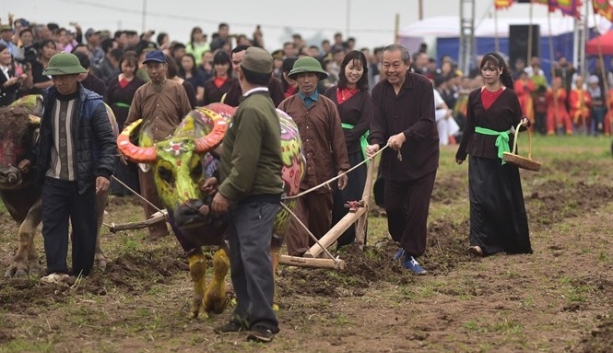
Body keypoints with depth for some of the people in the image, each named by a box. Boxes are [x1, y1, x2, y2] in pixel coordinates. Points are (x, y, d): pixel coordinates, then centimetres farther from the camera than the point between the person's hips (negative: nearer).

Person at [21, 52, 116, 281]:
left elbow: (108, 141, -13)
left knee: (84, 226, 5)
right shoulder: (49, 100, 3)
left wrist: (104, 172, -23)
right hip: (53, 177, 4)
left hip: (83, 178, -4)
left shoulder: (93, 104, -12)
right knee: (52, 223, -6)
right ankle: (57, 270, -8)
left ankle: (82, 274, 17)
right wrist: (33, 159, 16)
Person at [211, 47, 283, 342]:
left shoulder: (251, 109, -17)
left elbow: (246, 161, -22)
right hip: (247, 197, 11)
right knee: (240, 259, 13)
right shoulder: (261, 104, 17)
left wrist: (226, 192, -18)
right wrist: (221, 182, 25)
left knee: (254, 256, -13)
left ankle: (264, 321, -12)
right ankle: (246, 315, 19)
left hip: (256, 198, -11)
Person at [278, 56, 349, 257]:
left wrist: (342, 168, 0)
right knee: (296, 218, -10)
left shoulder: (328, 106, 4)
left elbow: (337, 139, 4)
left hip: (321, 172, 2)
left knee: (321, 217, 13)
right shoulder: (286, 106, 2)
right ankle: (298, 256, -14)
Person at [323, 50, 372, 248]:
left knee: (352, 196, -2)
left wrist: (343, 140, -16)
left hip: (353, 152, -2)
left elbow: (364, 124, -7)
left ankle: (352, 238, 4)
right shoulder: (331, 93, 11)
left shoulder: (364, 97, 3)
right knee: (332, 195, 1)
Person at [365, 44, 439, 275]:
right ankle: (405, 244, 34)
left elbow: (427, 122, -20)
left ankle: (410, 255, 5)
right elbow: (377, 124, -8)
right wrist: (375, 143, -29)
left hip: (422, 160, -4)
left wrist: (404, 136, -33)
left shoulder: (422, 86, -13)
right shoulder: (379, 91, -1)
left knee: (417, 209, -6)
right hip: (393, 160, 4)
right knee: (392, 207, 9)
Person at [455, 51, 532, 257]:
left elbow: (518, 124, 0)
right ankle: (480, 242, -12)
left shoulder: (510, 96, -3)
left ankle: (514, 242, 20)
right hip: (480, 152, 2)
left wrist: (525, 123, -23)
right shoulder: (475, 96, 5)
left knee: (507, 198, 5)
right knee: (479, 196, -9)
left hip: (503, 152, -2)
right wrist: (461, 152, 18)